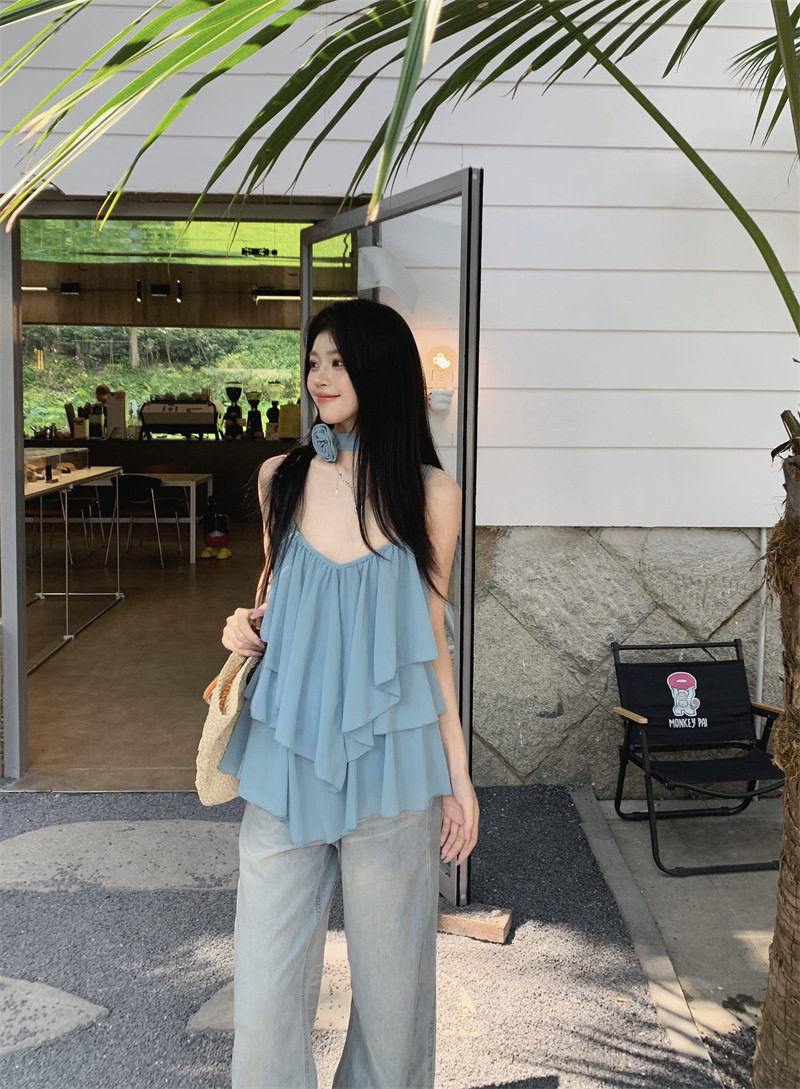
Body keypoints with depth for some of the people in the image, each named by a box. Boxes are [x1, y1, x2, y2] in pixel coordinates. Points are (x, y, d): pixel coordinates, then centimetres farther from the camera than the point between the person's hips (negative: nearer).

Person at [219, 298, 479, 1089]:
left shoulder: (430, 493, -2)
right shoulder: (283, 478, 4)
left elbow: (429, 638, 3)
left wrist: (458, 774, 3)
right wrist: (247, 625, -4)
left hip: (389, 764, -2)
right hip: (287, 758, 2)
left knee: (391, 976, 12)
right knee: (265, 988, 3)